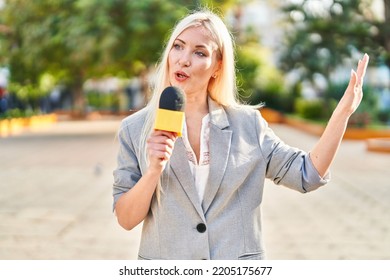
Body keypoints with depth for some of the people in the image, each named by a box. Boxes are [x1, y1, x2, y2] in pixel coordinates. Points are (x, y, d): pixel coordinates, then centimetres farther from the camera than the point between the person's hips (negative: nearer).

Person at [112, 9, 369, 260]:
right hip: (165, 269, -1)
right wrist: (153, 171, -21)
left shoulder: (247, 123, -1)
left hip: (240, 265, 1)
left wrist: (344, 109, -10)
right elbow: (126, 219, -5)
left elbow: (307, 175, -4)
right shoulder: (135, 129, -4)